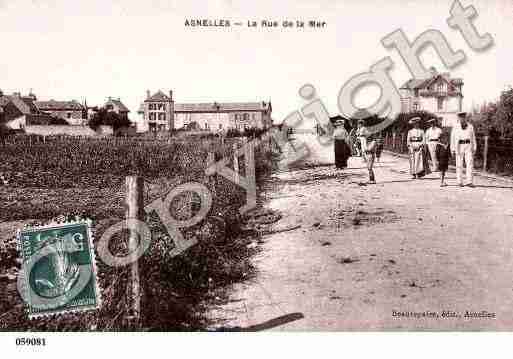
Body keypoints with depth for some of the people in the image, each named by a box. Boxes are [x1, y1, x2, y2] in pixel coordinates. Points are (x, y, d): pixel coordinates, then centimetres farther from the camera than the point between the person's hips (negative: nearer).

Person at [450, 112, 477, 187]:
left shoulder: (470, 126, 9)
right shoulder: (456, 127, 4)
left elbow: (473, 138, 12)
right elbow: (452, 138, 4)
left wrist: (474, 149, 7)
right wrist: (453, 150, -2)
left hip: (468, 146, 1)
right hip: (459, 146, -1)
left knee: (470, 164, -8)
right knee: (459, 164, 1)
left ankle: (469, 182, -9)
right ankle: (459, 182, 8)